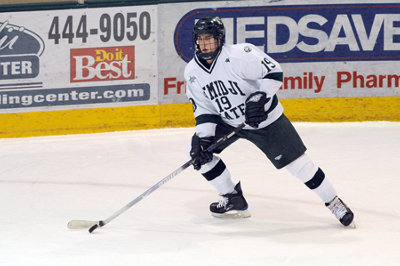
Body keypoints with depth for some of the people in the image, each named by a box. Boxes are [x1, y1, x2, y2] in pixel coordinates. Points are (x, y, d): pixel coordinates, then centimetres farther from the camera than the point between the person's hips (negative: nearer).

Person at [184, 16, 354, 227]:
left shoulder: (239, 55, -24)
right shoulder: (192, 72, -6)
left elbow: (273, 72, -22)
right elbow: (203, 110, -1)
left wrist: (260, 98, -31)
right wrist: (203, 138, -13)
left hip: (265, 119, -5)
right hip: (228, 122, 5)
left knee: (298, 163, -7)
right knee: (197, 149, -7)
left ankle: (333, 202, 10)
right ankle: (234, 200, 6)